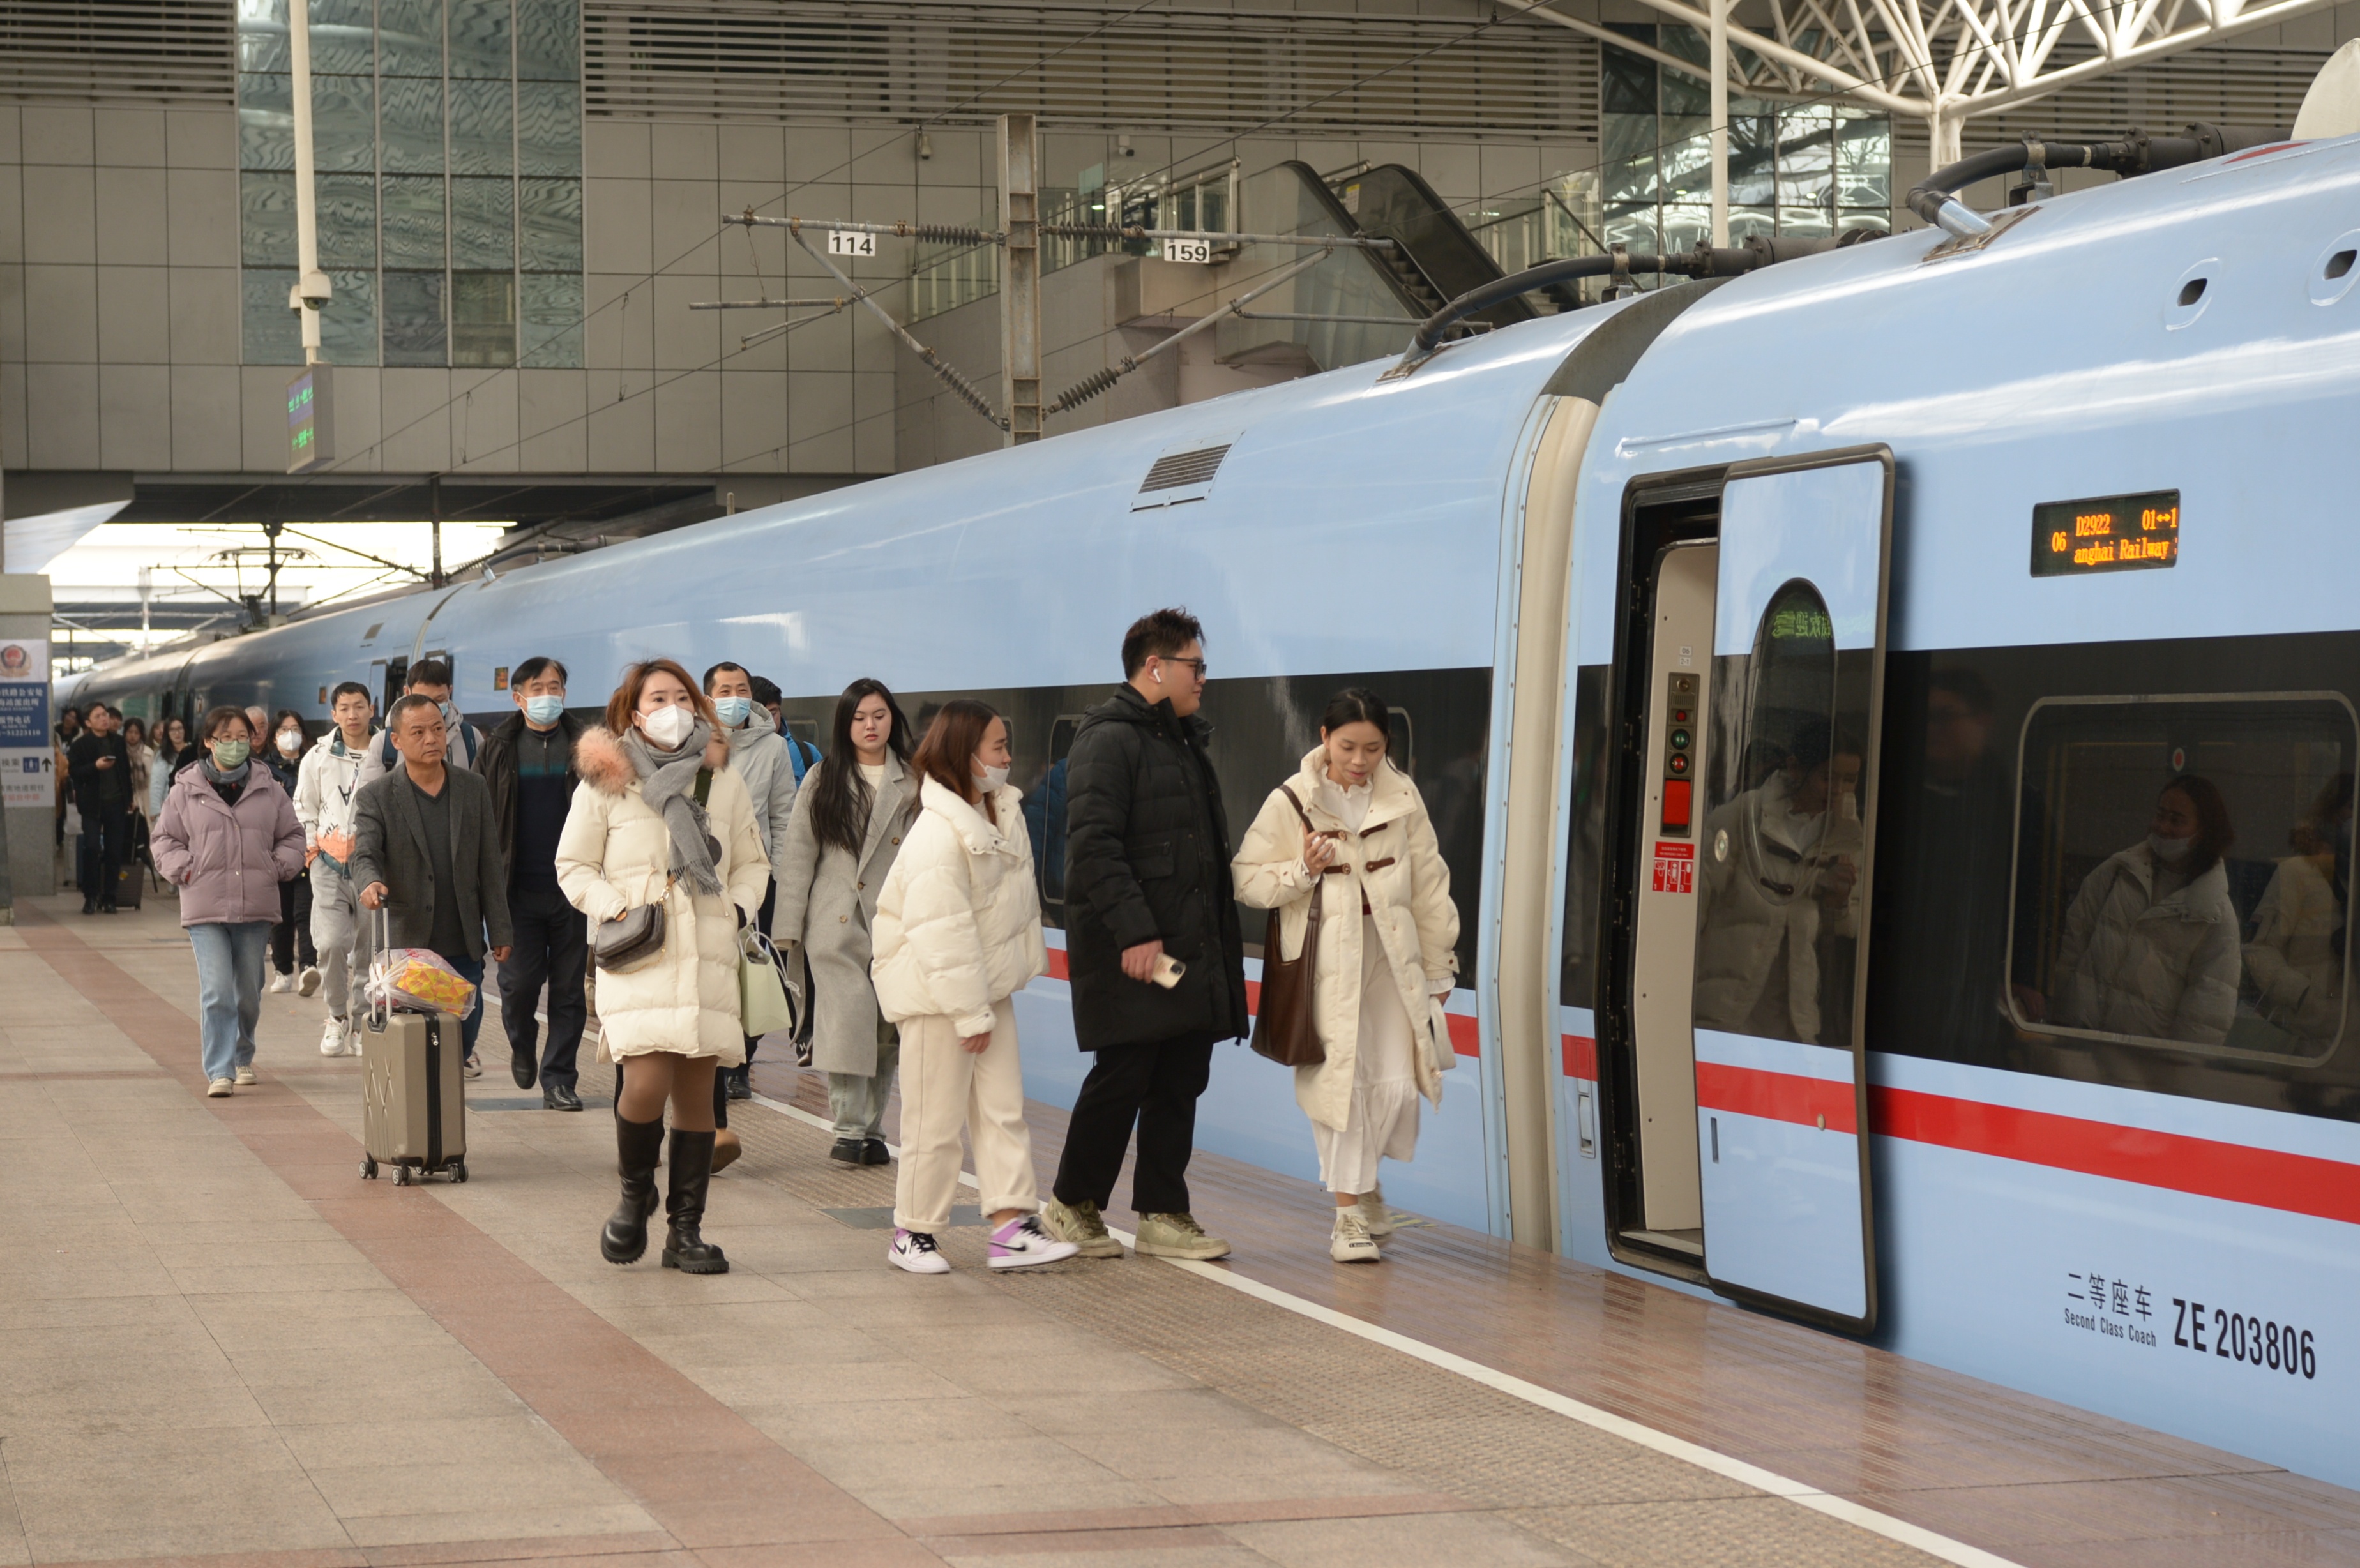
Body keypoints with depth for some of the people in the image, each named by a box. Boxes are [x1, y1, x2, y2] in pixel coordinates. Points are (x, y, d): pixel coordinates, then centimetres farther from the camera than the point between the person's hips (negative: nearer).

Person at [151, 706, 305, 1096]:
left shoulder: (268, 789, 7)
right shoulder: (186, 790, 1)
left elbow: (292, 835, 16)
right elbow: (165, 840, 8)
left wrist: (279, 866, 1)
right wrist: (185, 870, -6)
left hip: (256, 907, 3)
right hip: (205, 907, -3)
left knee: (249, 991, 13)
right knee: (216, 991, -12)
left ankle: (242, 1058, 33)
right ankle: (219, 1071, -11)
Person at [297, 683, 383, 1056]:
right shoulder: (318, 757, 7)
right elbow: (304, 809, 15)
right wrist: (313, 849, 3)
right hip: (330, 863, 0)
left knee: (369, 949, 2)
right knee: (331, 943, -14)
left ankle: (362, 1025, 14)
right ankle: (337, 1017, 6)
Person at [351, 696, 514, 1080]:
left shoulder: (475, 789, 8)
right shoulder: (376, 797, 0)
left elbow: (490, 866, 10)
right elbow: (365, 855, -12)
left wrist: (499, 932, 7)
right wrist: (370, 883, -36)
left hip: (464, 947, 3)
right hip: (406, 944, -3)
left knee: (465, 1034, 5)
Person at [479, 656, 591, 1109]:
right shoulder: (499, 749, 5)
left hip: (571, 886, 1)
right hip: (519, 888, -1)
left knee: (569, 987, 2)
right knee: (519, 980, -4)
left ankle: (559, 1079, 10)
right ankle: (522, 1043, 27)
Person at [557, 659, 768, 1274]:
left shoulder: (723, 782, 12)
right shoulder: (605, 783, 3)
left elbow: (752, 861, 21)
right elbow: (573, 866, 7)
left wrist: (739, 905, 3)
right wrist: (613, 906, -9)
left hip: (709, 956, 3)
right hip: (639, 959, -3)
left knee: (696, 1092, 3)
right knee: (647, 1082, -18)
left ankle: (686, 1231, 13)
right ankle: (635, 1196, 10)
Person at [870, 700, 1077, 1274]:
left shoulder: (1002, 811, 4)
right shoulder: (939, 834, -23)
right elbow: (941, 934, -24)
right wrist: (970, 1013, -21)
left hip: (986, 984, 8)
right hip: (936, 993, -8)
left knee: (1004, 1108, 6)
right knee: (936, 1120, 1)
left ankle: (1013, 1226, 8)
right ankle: (912, 1233, 13)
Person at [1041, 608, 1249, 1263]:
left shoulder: (1184, 740, 21)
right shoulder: (1109, 738, -9)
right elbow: (1094, 846, -18)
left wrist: (1222, 936, 17)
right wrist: (1134, 933, -24)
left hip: (1193, 949, 9)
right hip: (1130, 953, -9)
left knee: (1180, 1084, 8)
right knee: (1123, 1079, -4)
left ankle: (1163, 1215, 14)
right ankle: (1072, 1205, 11)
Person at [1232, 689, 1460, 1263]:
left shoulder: (1403, 798, 4)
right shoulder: (1290, 804, -2)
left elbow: (1429, 886, 9)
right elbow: (1247, 881, 1)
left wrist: (1438, 967, 10)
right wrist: (1302, 871, -16)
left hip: (1391, 958, 2)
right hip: (1326, 962, -2)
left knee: (1397, 1085, -3)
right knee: (1341, 1082, -3)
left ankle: (1364, 1180, 26)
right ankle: (1349, 1213, 9)